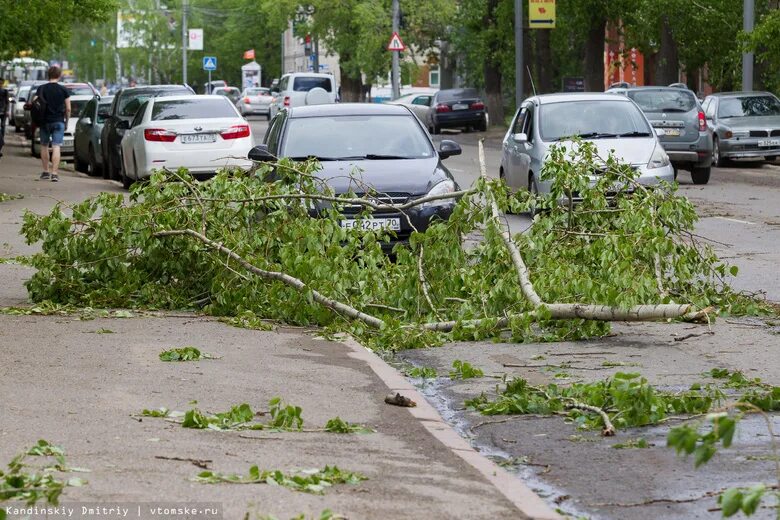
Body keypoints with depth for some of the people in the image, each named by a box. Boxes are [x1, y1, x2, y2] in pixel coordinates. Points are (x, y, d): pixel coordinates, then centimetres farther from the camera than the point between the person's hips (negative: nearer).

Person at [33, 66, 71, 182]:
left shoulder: (41, 89, -1)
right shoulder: (63, 90, -2)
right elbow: (68, 109, -3)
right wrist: (66, 120, 12)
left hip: (44, 121, 1)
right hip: (59, 121, -1)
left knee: (44, 146, 17)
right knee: (56, 147, -4)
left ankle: (46, 171, 21)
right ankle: (54, 173, -13)